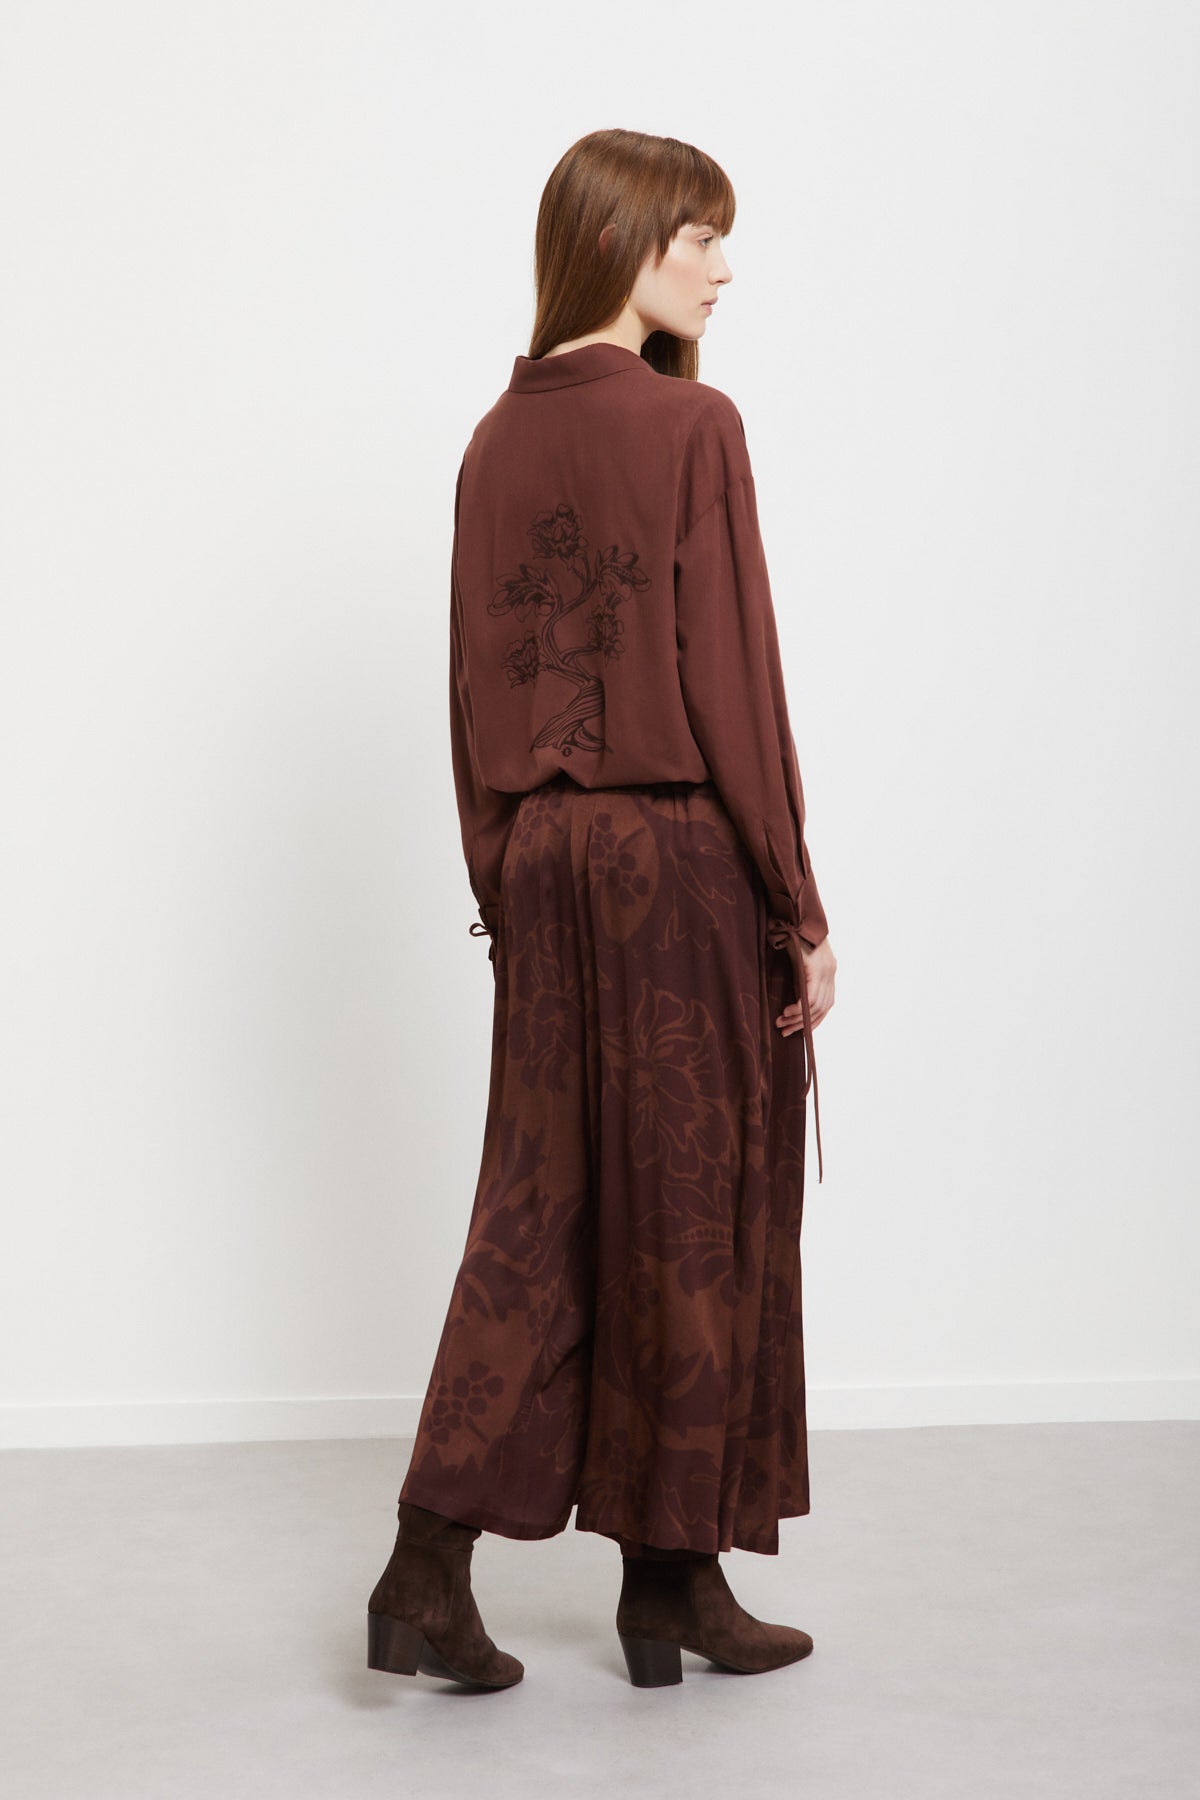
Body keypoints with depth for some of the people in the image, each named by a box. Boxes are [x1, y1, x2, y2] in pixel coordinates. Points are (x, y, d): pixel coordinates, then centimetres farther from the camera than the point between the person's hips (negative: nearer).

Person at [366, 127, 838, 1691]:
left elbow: (477, 686, 10)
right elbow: (732, 684, -14)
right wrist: (800, 909, -8)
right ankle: (676, 1578, 19)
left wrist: (503, 886, 17)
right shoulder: (691, 427, -11)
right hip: (684, 853, -6)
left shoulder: (500, 439, 8)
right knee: (696, 1212, 6)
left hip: (548, 855, 6)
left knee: (537, 1208, 11)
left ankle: (432, 1566, 8)